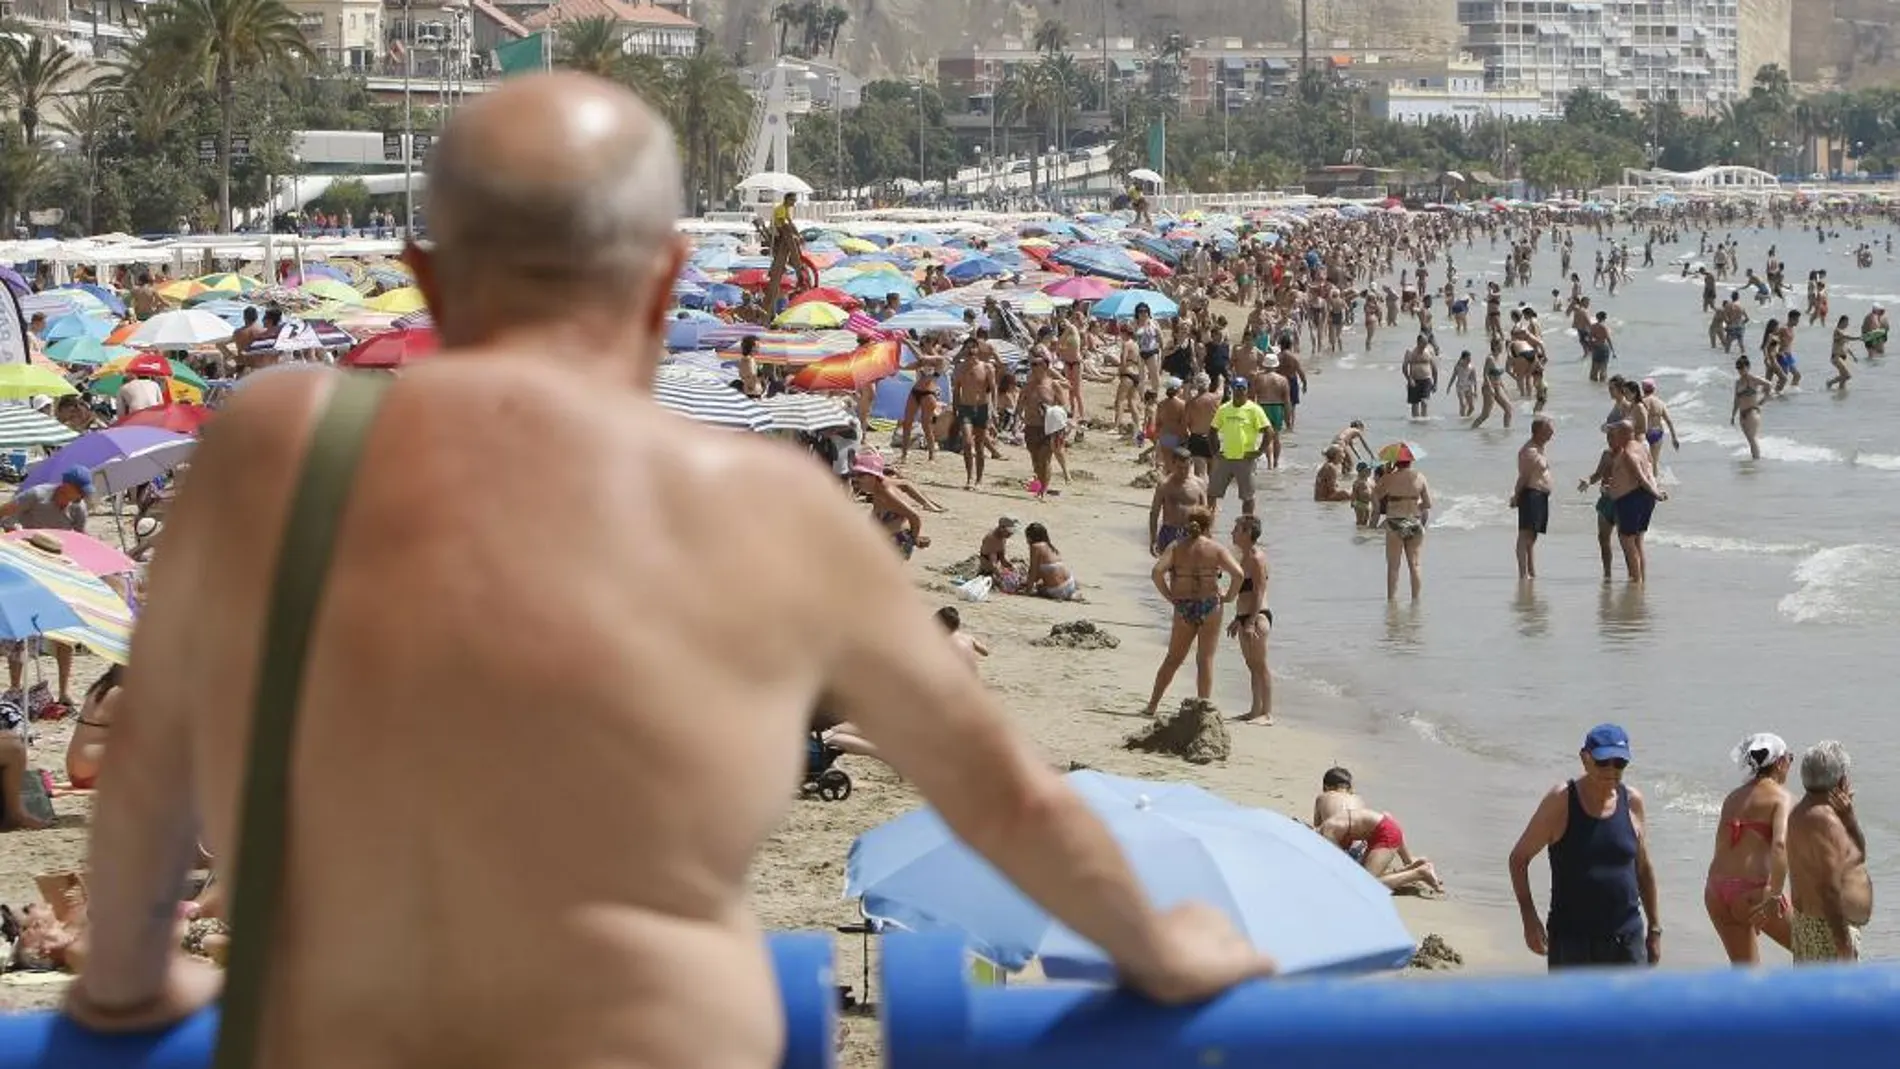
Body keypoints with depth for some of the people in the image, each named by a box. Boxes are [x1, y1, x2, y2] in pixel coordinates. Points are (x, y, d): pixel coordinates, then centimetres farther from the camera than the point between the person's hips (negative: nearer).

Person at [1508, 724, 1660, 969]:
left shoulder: (1632, 802, 3)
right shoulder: (1560, 802, -8)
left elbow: (1643, 868, 14)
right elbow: (1519, 858, -1)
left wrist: (1655, 929, 13)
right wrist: (1529, 919, -10)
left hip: (1627, 937, 3)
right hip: (1571, 938, -3)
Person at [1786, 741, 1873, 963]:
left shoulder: (1802, 813, 11)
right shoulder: (1824, 821, -20)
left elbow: (1858, 852, 14)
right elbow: (1829, 888, -25)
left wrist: (1848, 817, -3)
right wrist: (1843, 942, -22)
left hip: (1807, 920, 11)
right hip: (1829, 927, -11)